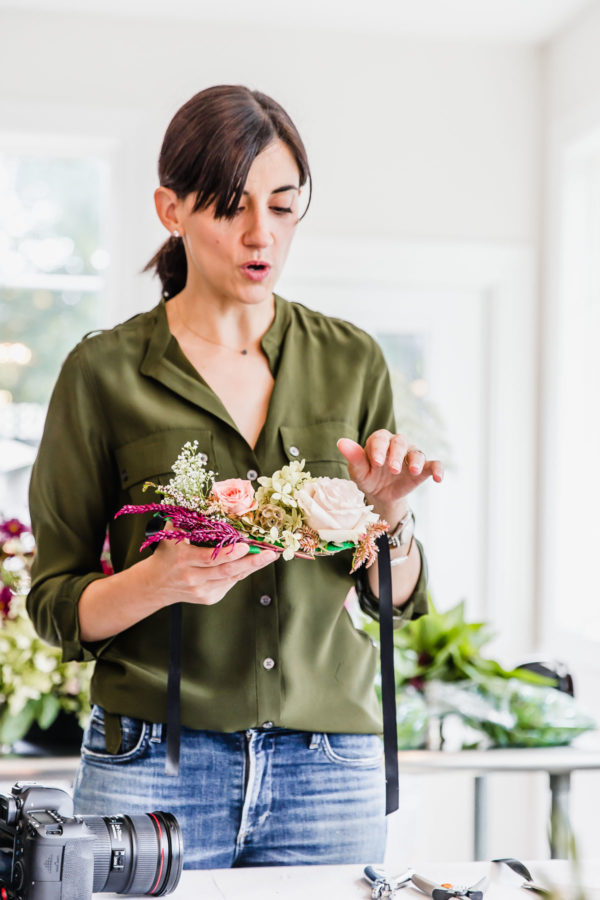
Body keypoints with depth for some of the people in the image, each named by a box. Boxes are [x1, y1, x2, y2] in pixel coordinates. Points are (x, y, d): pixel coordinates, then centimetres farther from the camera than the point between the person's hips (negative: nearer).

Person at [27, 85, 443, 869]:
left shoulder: (350, 361, 5)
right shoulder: (105, 372, -3)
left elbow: (400, 599, 9)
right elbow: (55, 604, 0)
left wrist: (387, 512, -11)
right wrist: (160, 580, -19)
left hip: (330, 768, 2)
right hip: (153, 766, -2)